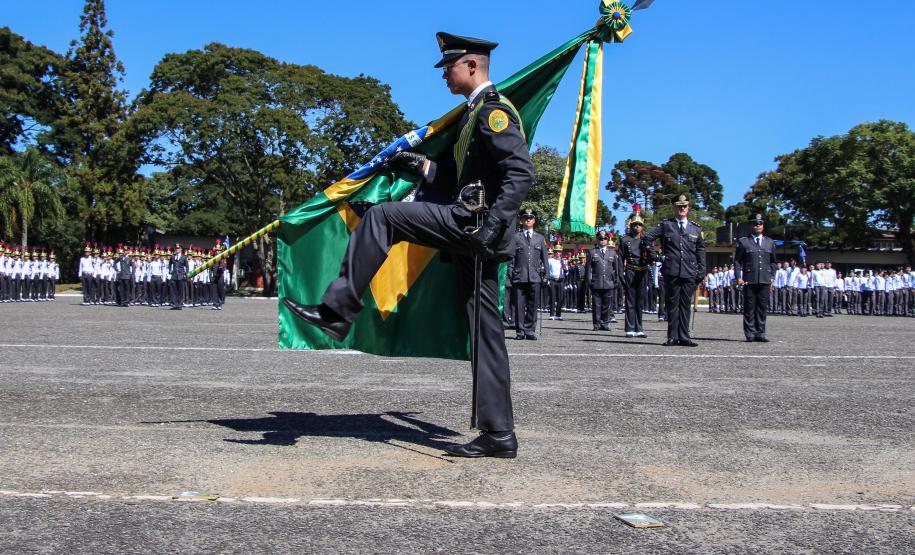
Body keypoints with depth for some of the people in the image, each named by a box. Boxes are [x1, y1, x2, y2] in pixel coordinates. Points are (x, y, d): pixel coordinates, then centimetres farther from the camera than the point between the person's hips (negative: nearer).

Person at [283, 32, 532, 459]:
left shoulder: (494, 110, -7)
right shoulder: (476, 112, 24)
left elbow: (521, 173, -19)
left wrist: (492, 226, -27)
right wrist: (424, 165, 18)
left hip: (472, 223, -10)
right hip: (470, 230, 10)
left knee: (381, 217, -12)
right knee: (485, 332, 7)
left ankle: (338, 311, -10)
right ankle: (498, 434, 9)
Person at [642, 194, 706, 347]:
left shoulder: (696, 229, 14)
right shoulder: (665, 225, 7)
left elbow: (701, 250, 16)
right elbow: (647, 238, 9)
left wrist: (702, 271, 9)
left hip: (689, 273, 2)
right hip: (671, 271, -2)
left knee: (686, 304, 3)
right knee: (672, 304, 2)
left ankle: (684, 337, 7)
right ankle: (673, 336, 6)